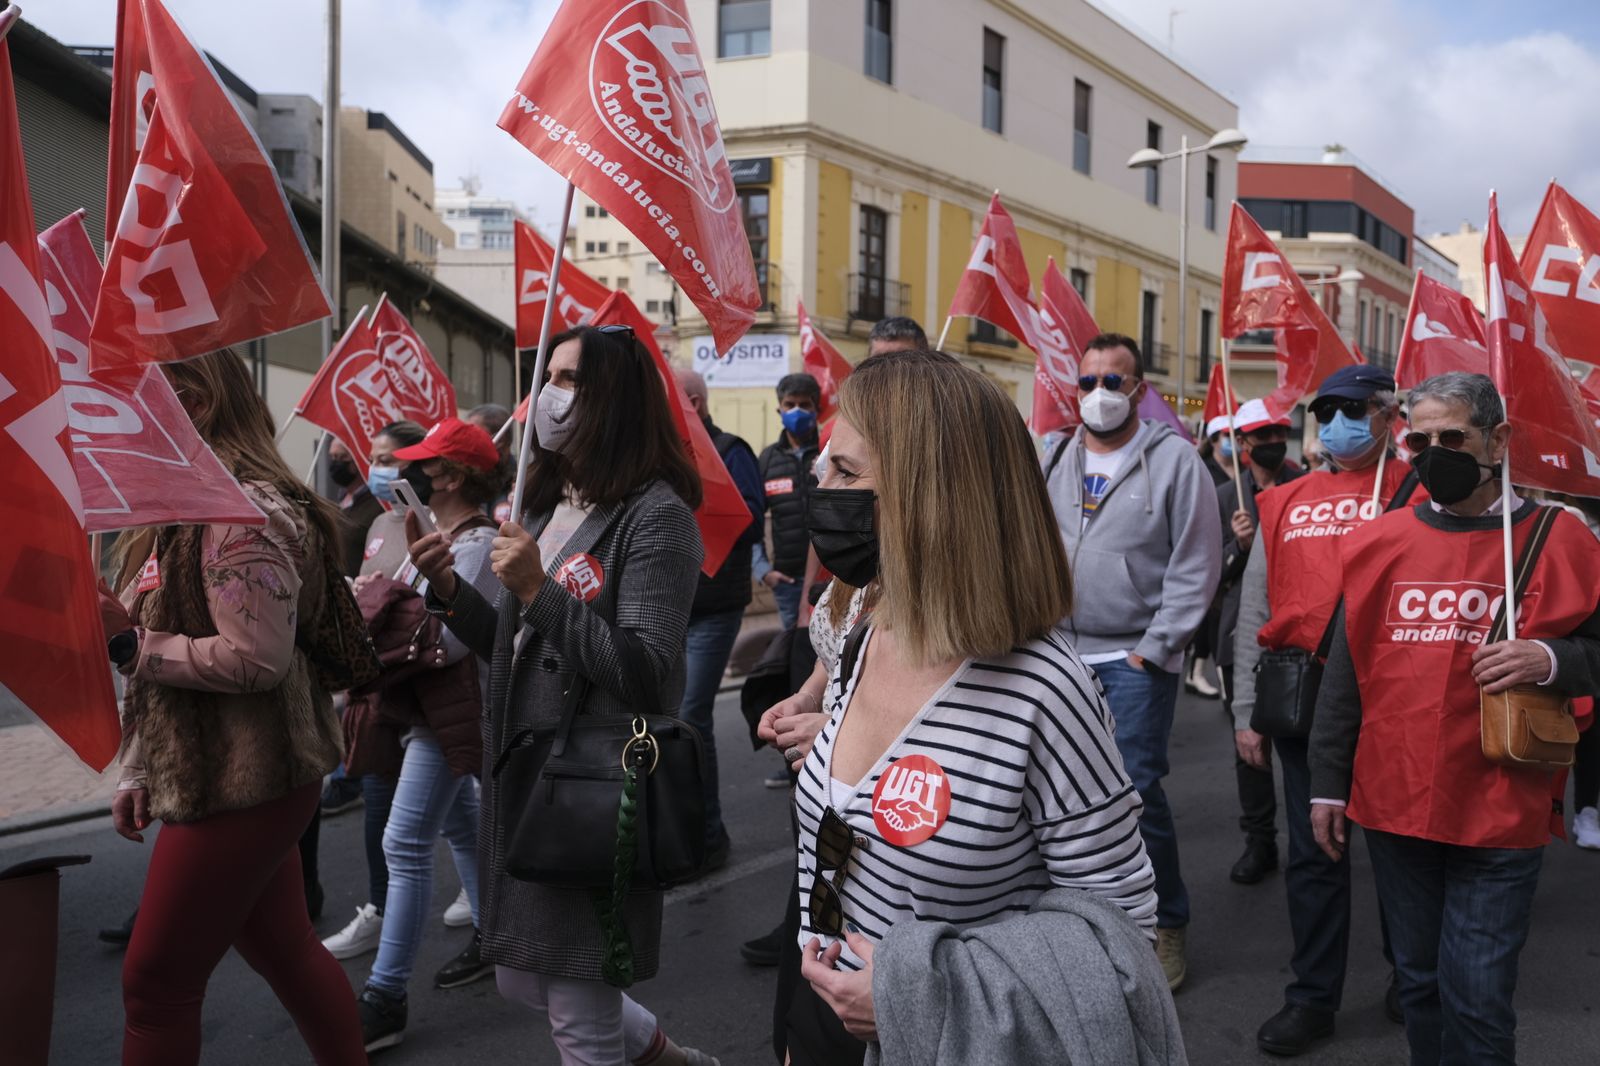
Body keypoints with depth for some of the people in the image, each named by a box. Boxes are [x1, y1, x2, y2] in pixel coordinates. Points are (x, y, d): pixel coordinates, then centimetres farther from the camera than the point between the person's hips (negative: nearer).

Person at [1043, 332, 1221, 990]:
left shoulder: (1174, 460, -6)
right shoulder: (1058, 460, 10)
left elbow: (1195, 566, -8)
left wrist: (1155, 648, -11)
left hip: (1136, 657, -5)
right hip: (1065, 652, 5)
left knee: (1137, 790, -7)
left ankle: (1165, 923, 12)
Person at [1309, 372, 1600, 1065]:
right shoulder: (1381, 541, 5)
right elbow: (1346, 671, 10)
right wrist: (1328, 784, 10)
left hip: (1500, 818, -3)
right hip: (1393, 807, 3)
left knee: (1477, 997, 1)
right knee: (1420, 982, 16)